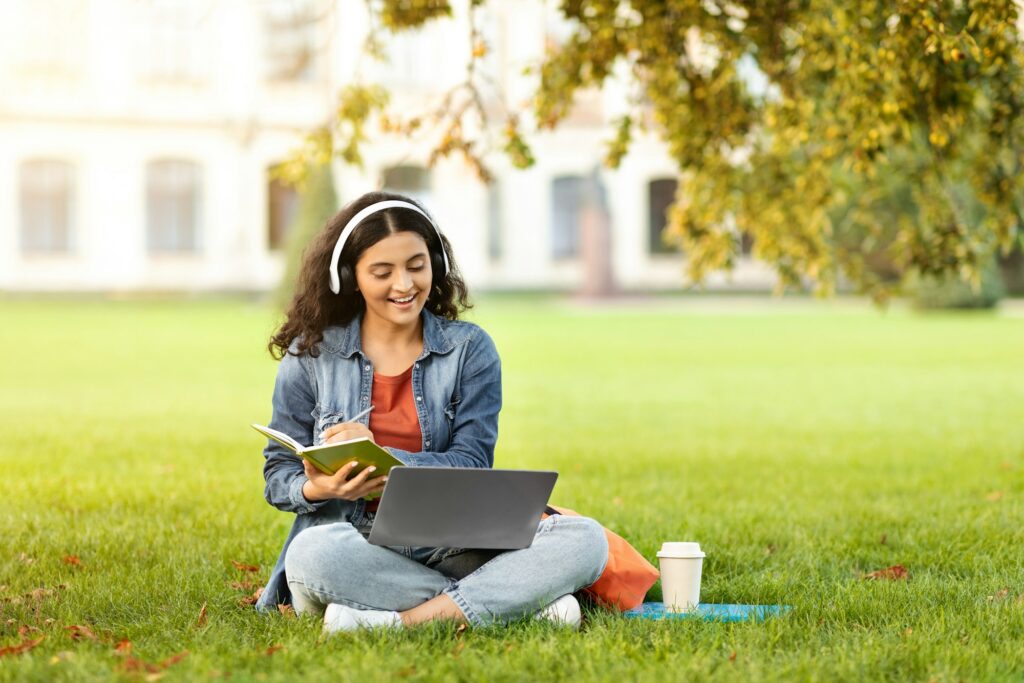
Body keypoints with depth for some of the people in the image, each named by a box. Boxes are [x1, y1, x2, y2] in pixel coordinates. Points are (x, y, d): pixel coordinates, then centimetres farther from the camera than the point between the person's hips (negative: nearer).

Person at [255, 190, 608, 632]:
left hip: (451, 545, 1)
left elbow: (472, 466, -2)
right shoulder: (310, 355, 7)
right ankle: (522, 602, -28)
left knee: (585, 540, -24)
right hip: (356, 549, -1)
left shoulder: (470, 349, 7)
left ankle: (400, 621, -33)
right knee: (314, 552, -38)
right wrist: (317, 488, -18)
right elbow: (278, 475, 8)